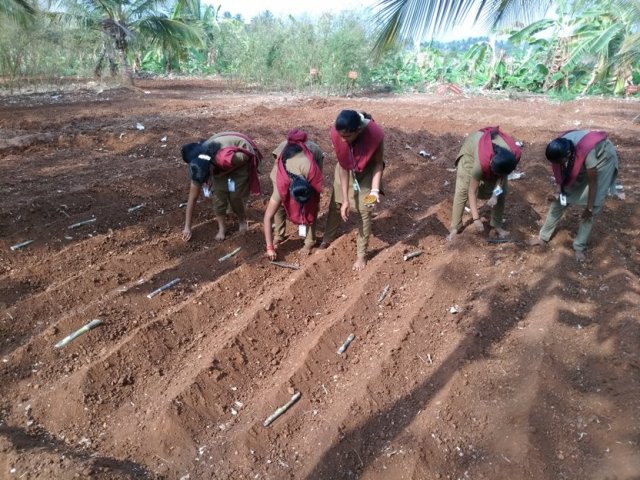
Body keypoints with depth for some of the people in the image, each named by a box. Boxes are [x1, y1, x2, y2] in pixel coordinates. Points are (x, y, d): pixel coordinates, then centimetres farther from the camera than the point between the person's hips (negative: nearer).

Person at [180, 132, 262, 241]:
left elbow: (245, 158, -22)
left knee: (235, 195, -10)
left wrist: (223, 173, -23)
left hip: (242, 159, -4)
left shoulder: (225, 158, -44)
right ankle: (221, 228, 7)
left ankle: (242, 219, 19)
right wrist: (187, 227, -11)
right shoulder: (199, 167, -24)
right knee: (218, 193, -11)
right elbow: (192, 198, -15)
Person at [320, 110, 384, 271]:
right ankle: (327, 239, 35)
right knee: (335, 203, 10)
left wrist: (375, 189, -32)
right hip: (347, 167, 2)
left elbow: (378, 164, -20)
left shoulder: (375, 134, -39)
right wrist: (345, 199, -24)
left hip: (367, 170, -2)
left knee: (364, 210, -3)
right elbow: (343, 166, -24)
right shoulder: (336, 133, -33)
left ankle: (362, 254, 13)